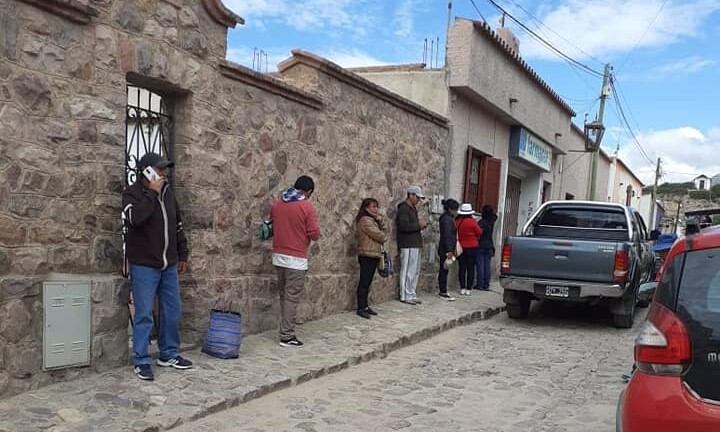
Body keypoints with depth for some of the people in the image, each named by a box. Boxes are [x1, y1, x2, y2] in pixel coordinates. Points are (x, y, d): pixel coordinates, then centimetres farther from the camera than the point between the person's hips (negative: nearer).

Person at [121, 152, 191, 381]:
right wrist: (152, 193, -23)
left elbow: (177, 225, 18)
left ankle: (169, 355, 25)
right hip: (144, 265, -6)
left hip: (169, 265, 6)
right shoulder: (132, 193, -9)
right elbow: (135, 218, -30)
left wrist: (182, 254, 17)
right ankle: (141, 362, 9)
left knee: (172, 312, 11)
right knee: (144, 315, -2)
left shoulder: (168, 192, 10)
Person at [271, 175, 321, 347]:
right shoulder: (307, 207, -11)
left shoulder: (276, 204, 6)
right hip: (296, 259, -6)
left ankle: (286, 329, 25)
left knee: (284, 295, 17)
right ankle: (287, 337, 2)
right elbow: (315, 235, -11)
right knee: (292, 298, -1)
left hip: (278, 256, 6)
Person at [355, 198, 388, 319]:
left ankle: (365, 306, 16)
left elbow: (384, 232, 13)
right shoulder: (365, 220, -12)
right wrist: (384, 237, 6)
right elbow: (379, 235, -16)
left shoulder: (373, 220, 20)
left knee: (367, 282, 11)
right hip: (367, 255, -9)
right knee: (364, 282, -6)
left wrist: (380, 220, -1)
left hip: (374, 255, 9)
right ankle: (361, 308, -4)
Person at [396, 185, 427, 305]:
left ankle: (412, 294, 18)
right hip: (408, 245, -10)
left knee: (415, 271, 12)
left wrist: (420, 226, 7)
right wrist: (419, 225, -14)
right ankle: (405, 296, 0)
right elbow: (404, 226, -22)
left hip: (415, 244, 10)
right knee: (408, 271, -6)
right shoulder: (403, 208, -11)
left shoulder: (413, 208, 20)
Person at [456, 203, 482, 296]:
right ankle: (468, 289, 4)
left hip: (461, 247, 3)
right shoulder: (472, 222, -12)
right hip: (472, 247, -2)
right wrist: (476, 238, 16)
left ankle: (462, 288, 8)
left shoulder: (457, 221, -6)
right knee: (470, 268, 3)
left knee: (462, 268, 8)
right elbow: (479, 232, -3)